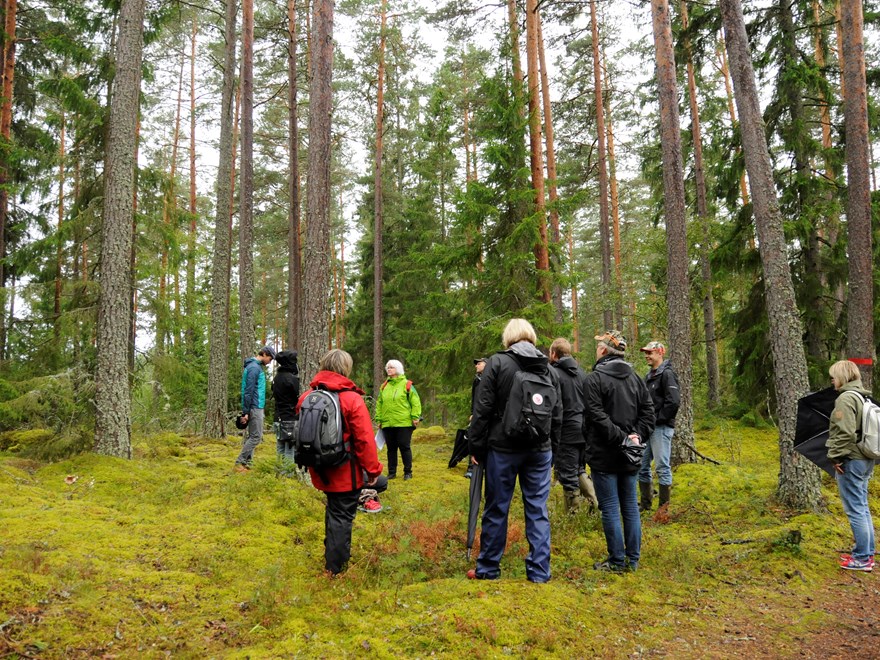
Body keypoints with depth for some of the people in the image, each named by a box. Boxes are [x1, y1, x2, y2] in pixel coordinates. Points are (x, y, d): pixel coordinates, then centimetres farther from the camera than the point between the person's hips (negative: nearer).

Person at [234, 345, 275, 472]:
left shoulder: (257, 367, 16)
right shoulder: (254, 368, -15)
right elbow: (248, 391, -19)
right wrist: (245, 412, -19)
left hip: (257, 408, 10)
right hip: (254, 408, -10)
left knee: (252, 435, 11)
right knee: (255, 437, -7)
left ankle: (246, 462, 14)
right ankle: (239, 463, -5)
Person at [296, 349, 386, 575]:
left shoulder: (307, 397, 1)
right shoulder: (352, 399, -17)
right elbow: (365, 440, -18)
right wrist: (373, 471, -8)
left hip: (321, 471, 5)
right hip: (345, 472, -5)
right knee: (341, 517, 8)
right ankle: (334, 569, 18)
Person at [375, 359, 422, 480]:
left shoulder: (406, 384, -2)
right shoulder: (384, 386, 11)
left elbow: (416, 402, -4)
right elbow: (379, 404, 15)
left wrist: (415, 417, -11)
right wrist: (379, 419, 10)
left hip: (404, 423, -4)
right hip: (388, 423, 4)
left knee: (405, 447, 1)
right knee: (391, 448, 10)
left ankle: (408, 472, 12)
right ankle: (392, 472, 19)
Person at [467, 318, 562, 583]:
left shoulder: (497, 363, -5)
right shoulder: (548, 369, 8)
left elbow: (482, 410, -7)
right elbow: (557, 414, 11)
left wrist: (476, 446, 0)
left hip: (503, 448, -3)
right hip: (540, 449, 3)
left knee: (496, 509, 7)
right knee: (538, 510, 8)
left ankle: (488, 569, 19)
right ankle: (539, 572, 12)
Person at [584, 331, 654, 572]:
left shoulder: (594, 378, -11)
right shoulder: (634, 378, 9)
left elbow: (597, 416, -20)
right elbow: (648, 411, 5)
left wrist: (621, 438, -18)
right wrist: (637, 436, -3)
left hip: (604, 454, -6)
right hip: (630, 456, 6)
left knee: (610, 509, 1)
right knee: (630, 507, 13)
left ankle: (617, 561, 7)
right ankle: (633, 559, 20)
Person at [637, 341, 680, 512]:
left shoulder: (667, 374, -10)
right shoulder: (649, 376, 17)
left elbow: (673, 401, -19)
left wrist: (657, 420, -16)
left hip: (661, 428, -9)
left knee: (662, 467, -4)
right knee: (642, 466, 12)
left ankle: (664, 507, 4)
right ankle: (645, 503, 23)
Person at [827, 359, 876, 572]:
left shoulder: (846, 398, -17)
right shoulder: (864, 397, 14)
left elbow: (845, 433, -24)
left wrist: (836, 457, -15)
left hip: (851, 461, -10)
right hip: (866, 460, 10)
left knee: (855, 510, -2)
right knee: (862, 508, 17)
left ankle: (862, 559, 4)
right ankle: (867, 553, 25)